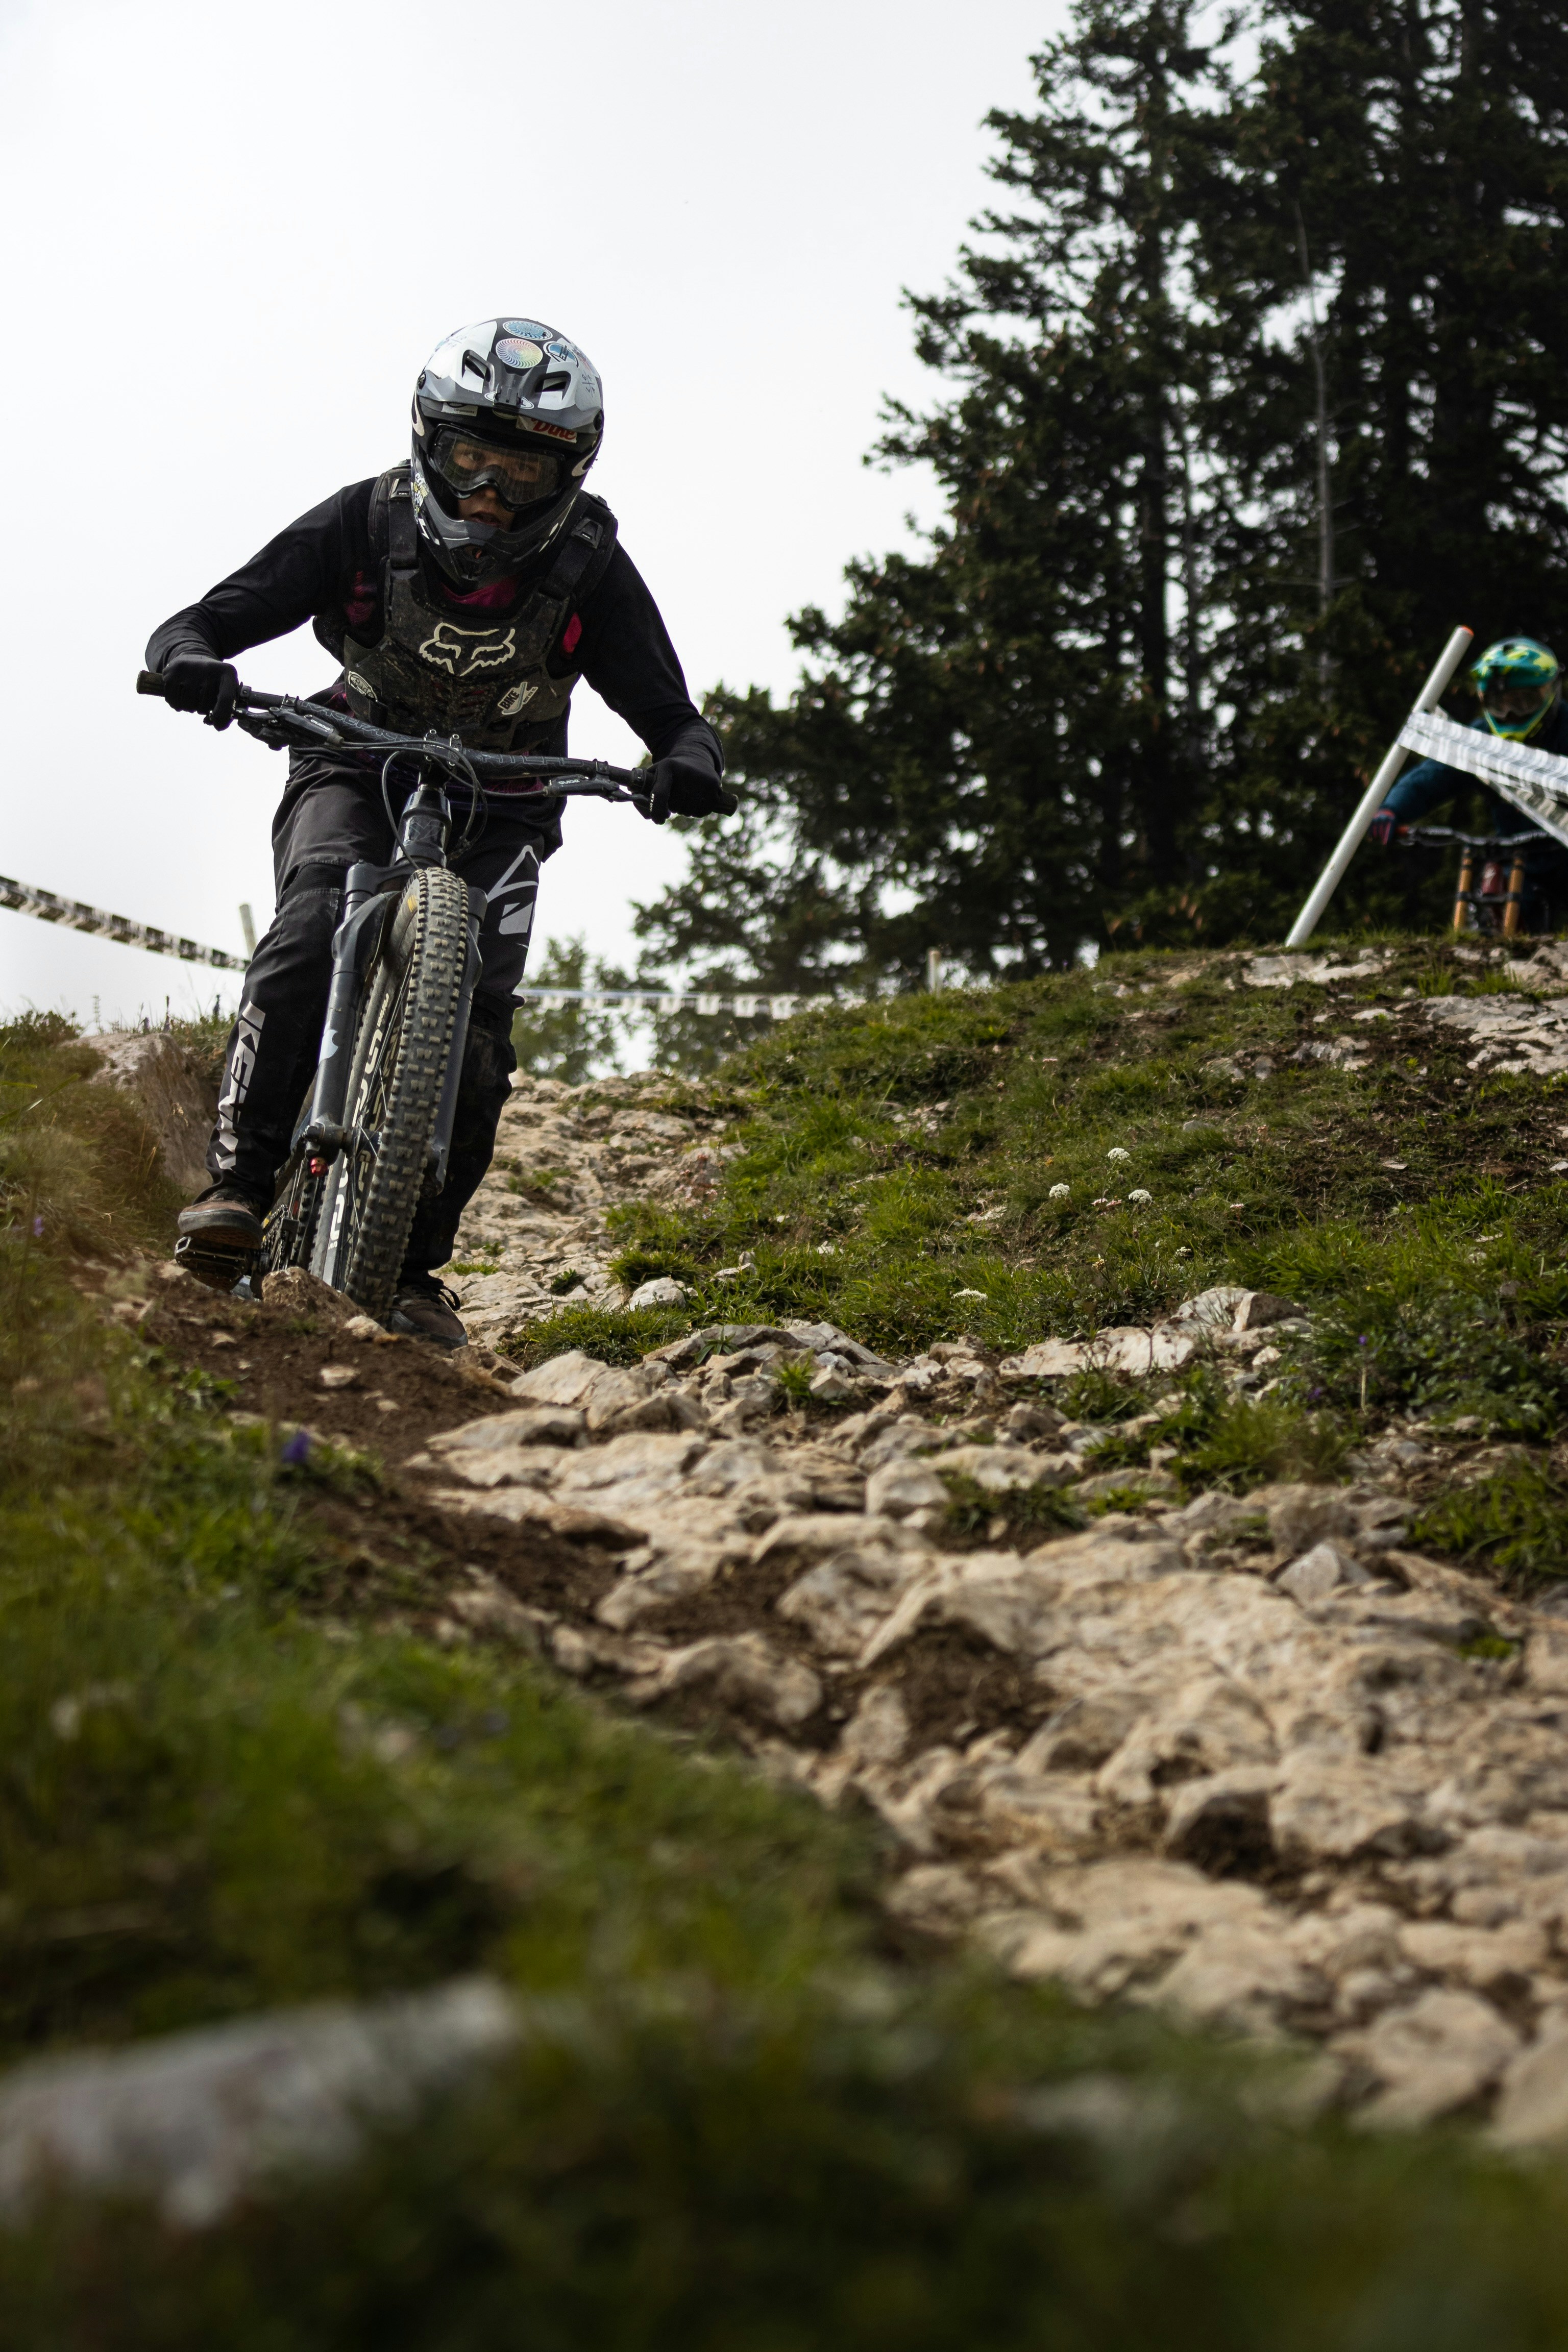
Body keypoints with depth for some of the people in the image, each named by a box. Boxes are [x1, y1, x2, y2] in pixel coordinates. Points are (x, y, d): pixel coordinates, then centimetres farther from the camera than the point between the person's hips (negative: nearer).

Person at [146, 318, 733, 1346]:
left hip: (499, 808, 1)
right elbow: (200, 623, -17)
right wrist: (190, 661, -42)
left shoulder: (589, 566, -16)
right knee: (310, 938, -30)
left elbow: (669, 712, -14)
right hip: (357, 770, 0)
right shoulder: (367, 522, -17)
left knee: (478, 1021, -16)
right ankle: (239, 1179, -28)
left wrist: (691, 761, -40)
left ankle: (418, 1263, -6)